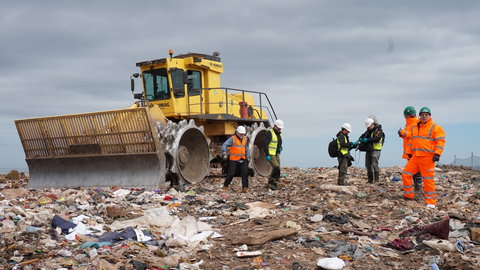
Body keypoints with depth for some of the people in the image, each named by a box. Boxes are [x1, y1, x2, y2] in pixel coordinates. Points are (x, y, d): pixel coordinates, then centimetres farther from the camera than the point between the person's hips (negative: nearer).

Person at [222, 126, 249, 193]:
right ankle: (225, 186, 18)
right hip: (234, 160, -4)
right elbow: (224, 145, -13)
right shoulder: (232, 139, -6)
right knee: (231, 173, -3)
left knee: (245, 173, -9)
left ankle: (245, 188, -7)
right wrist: (224, 153, -24)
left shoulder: (245, 139, 11)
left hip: (243, 159, 4)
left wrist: (247, 157, 20)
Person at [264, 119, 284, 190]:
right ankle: (271, 183, -7)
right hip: (270, 154, -9)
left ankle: (270, 184, 16)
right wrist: (267, 155, -22)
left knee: (275, 170, 7)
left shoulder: (279, 133, 13)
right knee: (276, 168, -18)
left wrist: (280, 148, 4)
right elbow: (265, 144, -18)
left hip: (277, 154, 9)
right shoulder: (270, 133, -13)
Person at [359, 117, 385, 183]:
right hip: (368, 150, 8)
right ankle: (370, 179, 15)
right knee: (368, 165, 8)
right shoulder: (368, 131, 17)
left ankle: (377, 179, -7)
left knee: (374, 164, -14)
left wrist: (367, 140, -23)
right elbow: (363, 136, 18)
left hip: (375, 149, -8)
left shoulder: (378, 130, -8)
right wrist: (361, 139, -5)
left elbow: (377, 139, -20)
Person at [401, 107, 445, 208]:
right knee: (405, 174, 3)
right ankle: (408, 196, 17)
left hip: (427, 158, -6)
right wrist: (409, 153, 21)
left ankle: (431, 202, 3)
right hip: (415, 157, 6)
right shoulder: (414, 127, 15)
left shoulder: (435, 127, -4)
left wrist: (437, 154, -19)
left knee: (428, 180, -4)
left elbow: (440, 141, -9)